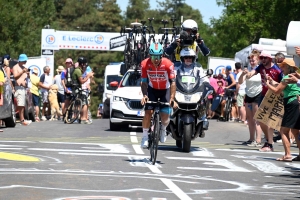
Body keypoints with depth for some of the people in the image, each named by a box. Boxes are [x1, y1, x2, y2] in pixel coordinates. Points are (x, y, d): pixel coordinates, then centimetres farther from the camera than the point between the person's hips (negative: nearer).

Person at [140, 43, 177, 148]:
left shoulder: (168, 64, -27)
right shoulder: (145, 64, -22)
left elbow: (173, 82, -24)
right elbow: (144, 82, -14)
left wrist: (172, 99, -31)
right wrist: (144, 95, -29)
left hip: (165, 90, -1)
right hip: (152, 89, 1)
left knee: (165, 115, -10)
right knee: (148, 112, -16)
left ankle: (163, 129, 26)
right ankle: (145, 137, -1)